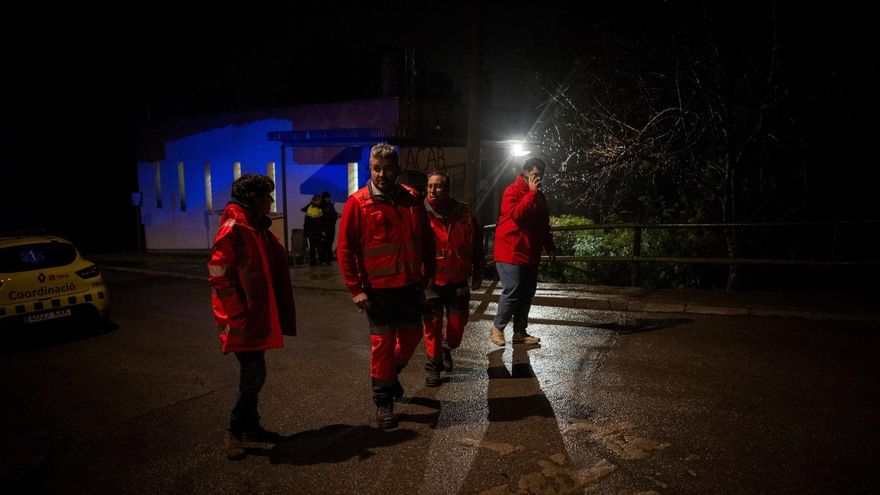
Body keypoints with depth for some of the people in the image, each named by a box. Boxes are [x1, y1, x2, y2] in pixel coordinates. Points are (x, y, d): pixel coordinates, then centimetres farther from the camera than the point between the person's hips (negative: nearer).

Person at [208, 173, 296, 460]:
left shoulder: (258, 227, 13)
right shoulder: (233, 229, -17)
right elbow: (219, 277, -20)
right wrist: (239, 314, -18)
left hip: (258, 316, 9)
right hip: (243, 319, -9)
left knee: (253, 373, 17)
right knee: (254, 374, -6)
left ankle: (251, 426, 30)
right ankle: (234, 433, 11)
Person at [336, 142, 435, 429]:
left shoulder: (412, 199, 2)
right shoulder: (358, 203, -9)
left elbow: (426, 240, 11)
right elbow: (345, 248, -9)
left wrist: (428, 273, 10)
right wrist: (355, 289, -13)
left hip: (411, 285, 5)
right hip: (378, 288, -4)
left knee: (411, 336, 16)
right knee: (383, 343, 3)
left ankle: (390, 375, 43)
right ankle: (383, 402, 20)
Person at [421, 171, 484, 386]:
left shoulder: (462, 213, -1)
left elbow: (476, 242, 10)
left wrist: (477, 272, 11)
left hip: (458, 282, 3)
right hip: (431, 282, -2)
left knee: (458, 323, 11)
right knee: (432, 326, 1)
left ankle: (447, 349, 41)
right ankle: (433, 363, 21)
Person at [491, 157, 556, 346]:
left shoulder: (539, 195, 17)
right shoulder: (512, 191, -8)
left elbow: (544, 224, 23)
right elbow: (516, 214, -25)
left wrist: (550, 248, 17)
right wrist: (531, 192, -20)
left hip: (531, 254, 8)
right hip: (511, 253, -8)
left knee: (527, 294, 9)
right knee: (512, 292, -8)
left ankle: (519, 332, 19)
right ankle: (498, 328, 10)